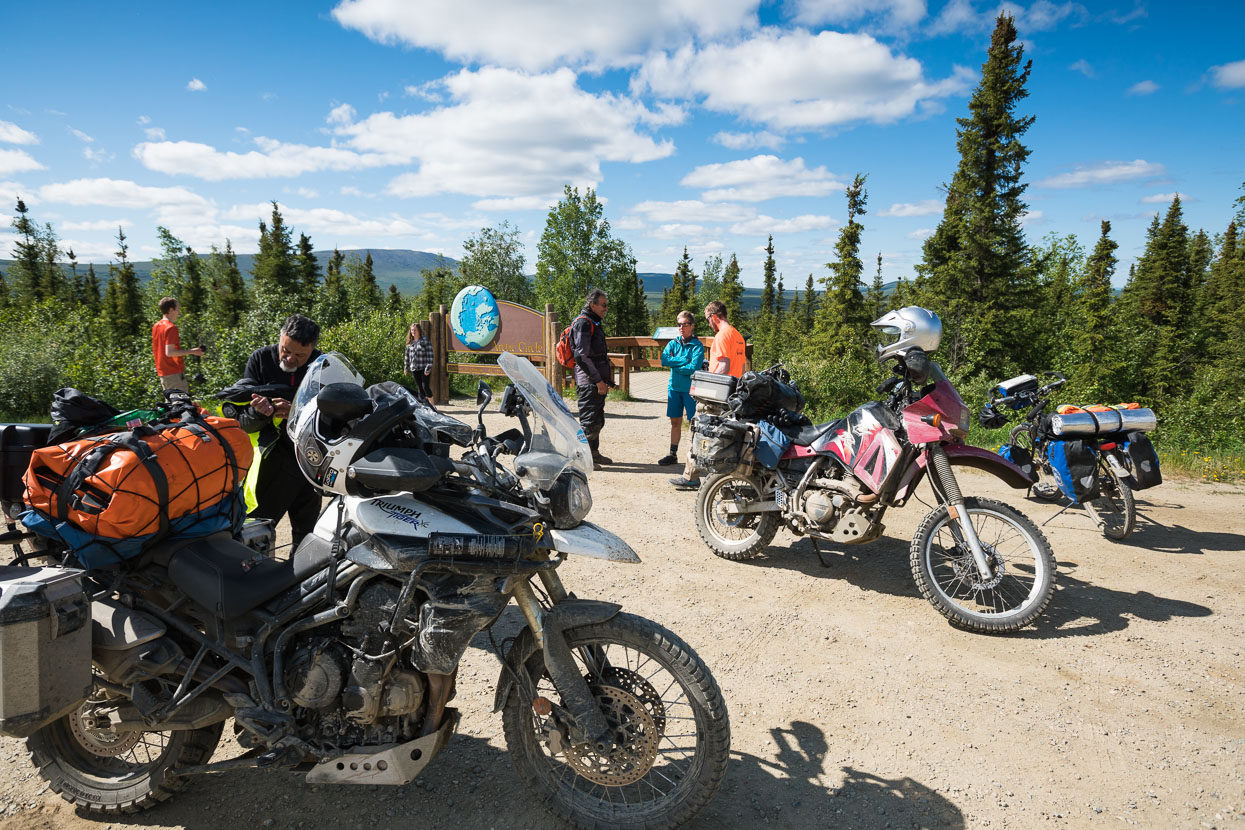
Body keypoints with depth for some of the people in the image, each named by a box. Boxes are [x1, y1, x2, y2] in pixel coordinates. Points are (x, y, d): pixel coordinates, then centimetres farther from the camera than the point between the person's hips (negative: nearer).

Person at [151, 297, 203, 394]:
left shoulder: (156, 326, 14)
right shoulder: (171, 327, -14)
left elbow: (154, 352, 20)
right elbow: (169, 352, -22)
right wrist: (191, 351, -18)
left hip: (162, 373, 9)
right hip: (174, 372, -9)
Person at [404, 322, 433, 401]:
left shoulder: (425, 341, -5)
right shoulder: (410, 342, 11)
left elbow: (430, 355, -9)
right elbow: (407, 356, 19)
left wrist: (428, 368, -15)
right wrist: (406, 368, 16)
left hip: (424, 369, -5)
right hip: (414, 369, 5)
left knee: (425, 387, -12)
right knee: (420, 388, 7)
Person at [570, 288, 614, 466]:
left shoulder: (595, 323, 20)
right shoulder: (583, 323, -13)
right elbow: (581, 355, -21)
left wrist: (607, 378, 22)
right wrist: (598, 380, -20)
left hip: (598, 381, 10)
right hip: (589, 382, -10)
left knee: (598, 420, 17)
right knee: (589, 420, -7)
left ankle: (593, 453, 28)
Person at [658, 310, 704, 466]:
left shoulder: (697, 345, -6)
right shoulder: (673, 343, 8)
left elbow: (694, 367, -17)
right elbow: (664, 360, -8)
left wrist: (674, 365, -8)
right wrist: (684, 361, -13)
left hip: (690, 388, -4)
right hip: (674, 387, 5)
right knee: (675, 421, 10)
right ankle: (673, 455, 19)